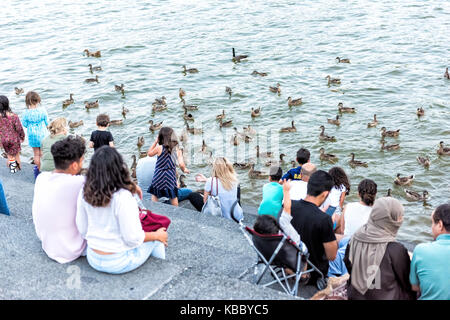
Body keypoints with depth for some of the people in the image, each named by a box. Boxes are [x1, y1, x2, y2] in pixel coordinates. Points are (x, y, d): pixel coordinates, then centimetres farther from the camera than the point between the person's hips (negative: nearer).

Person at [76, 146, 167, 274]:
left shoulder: (85, 193, -9)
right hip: (117, 264, -6)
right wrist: (157, 236, -3)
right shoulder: (123, 197, -27)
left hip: (92, 259, 6)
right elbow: (133, 238, -21)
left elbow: (82, 230, 2)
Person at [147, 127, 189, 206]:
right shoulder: (177, 150, -5)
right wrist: (184, 170, 10)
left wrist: (155, 142, 7)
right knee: (173, 196, 15)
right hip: (171, 176, 2)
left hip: (159, 176, -2)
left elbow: (149, 153, 7)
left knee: (154, 195, 13)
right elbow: (181, 164, -12)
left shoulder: (159, 148, -11)